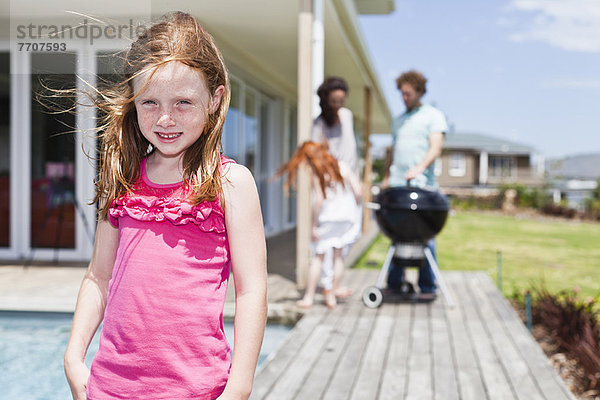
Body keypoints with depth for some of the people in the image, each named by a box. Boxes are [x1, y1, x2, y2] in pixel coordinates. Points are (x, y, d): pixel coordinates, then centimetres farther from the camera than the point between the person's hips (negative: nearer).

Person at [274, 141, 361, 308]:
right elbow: (358, 191, 0)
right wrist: (353, 208, 17)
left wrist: (314, 226, -11)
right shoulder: (343, 167, 4)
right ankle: (332, 296, 14)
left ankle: (309, 296, 10)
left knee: (318, 256, 7)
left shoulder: (317, 175, -9)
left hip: (327, 218, -4)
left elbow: (318, 200, -16)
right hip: (346, 216, 4)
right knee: (338, 254, 12)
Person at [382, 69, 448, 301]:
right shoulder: (398, 121, 23)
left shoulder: (433, 115, 6)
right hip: (397, 186, 5)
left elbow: (436, 148, -7)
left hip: (421, 185, -5)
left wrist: (419, 168, -24)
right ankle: (394, 283, 10)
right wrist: (386, 179, 18)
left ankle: (427, 287, 0)